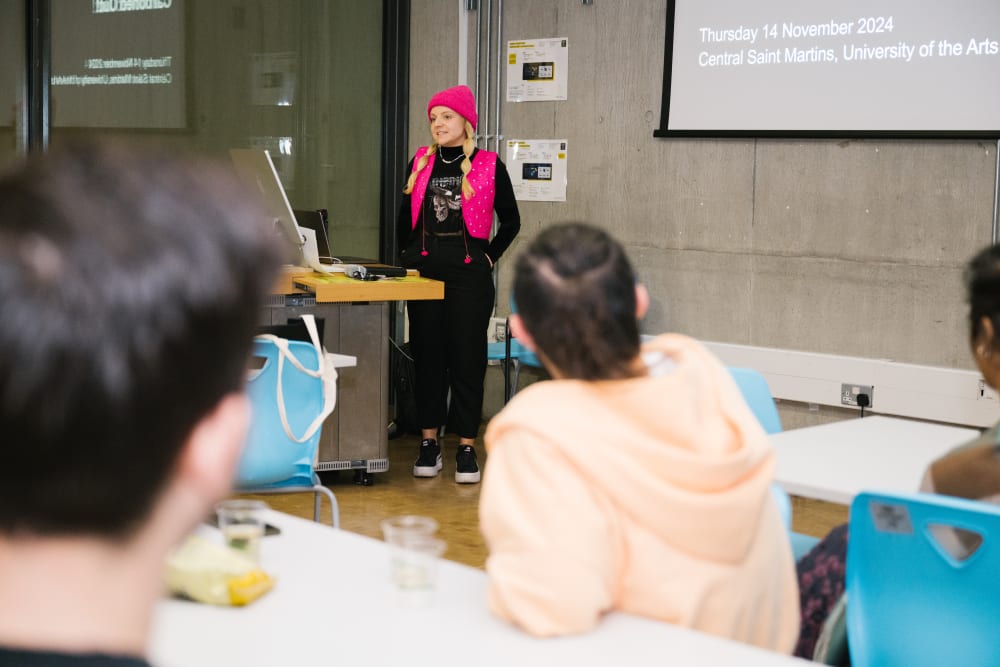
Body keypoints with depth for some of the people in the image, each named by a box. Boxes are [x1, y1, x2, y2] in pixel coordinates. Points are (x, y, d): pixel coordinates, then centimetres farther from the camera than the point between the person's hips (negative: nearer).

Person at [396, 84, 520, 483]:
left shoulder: (488, 166, -1)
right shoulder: (420, 163, 9)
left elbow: (510, 221, 7)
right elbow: (405, 217, 18)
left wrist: (490, 256, 2)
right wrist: (409, 256, 10)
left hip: (469, 274, -3)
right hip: (424, 271, 3)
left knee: (467, 358, 0)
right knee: (427, 357, 6)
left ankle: (467, 447, 6)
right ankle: (429, 443, 14)